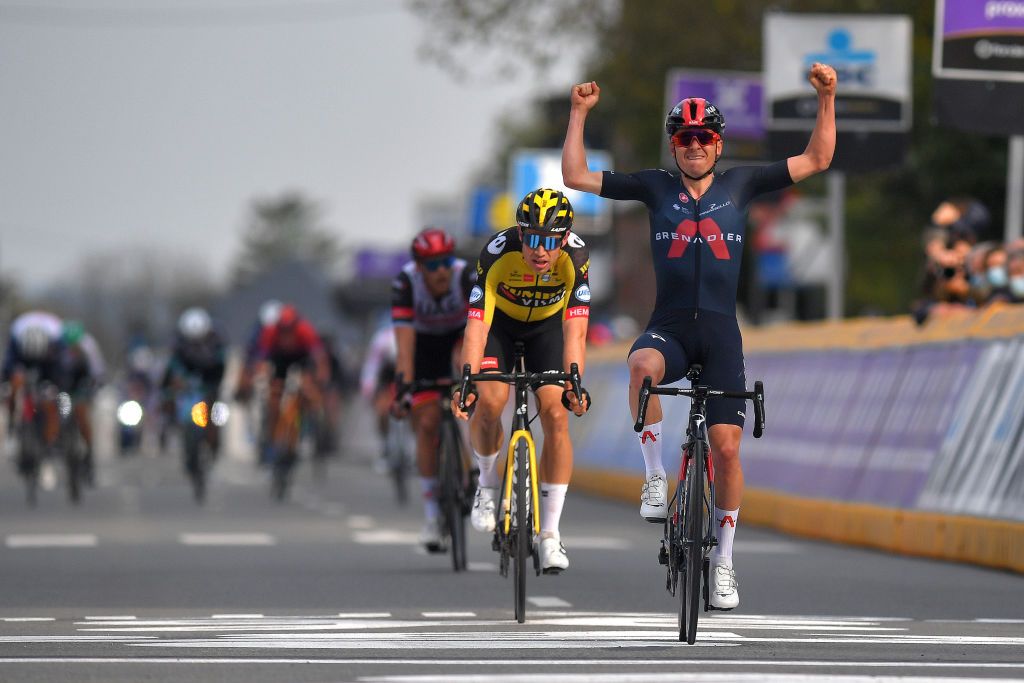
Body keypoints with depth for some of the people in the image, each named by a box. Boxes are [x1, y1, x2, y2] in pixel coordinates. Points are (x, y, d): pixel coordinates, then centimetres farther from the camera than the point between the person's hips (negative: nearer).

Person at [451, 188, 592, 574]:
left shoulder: (575, 256, -33)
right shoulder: (497, 253, -35)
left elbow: (574, 329, -35)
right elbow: (477, 326, -38)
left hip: (548, 323, 1)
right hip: (500, 320, -1)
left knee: (556, 415, -14)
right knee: (489, 403, -23)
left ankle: (550, 532, -8)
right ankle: (487, 481, 8)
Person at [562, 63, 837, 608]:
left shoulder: (740, 185, 7)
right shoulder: (655, 187, 7)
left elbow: (815, 160, 7)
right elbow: (576, 176, 6)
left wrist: (826, 99, -4)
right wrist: (579, 113, -1)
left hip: (721, 329, 1)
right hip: (669, 324, -1)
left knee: (726, 447, -4)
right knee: (643, 365, -38)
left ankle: (723, 561, 11)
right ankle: (655, 477, -23)